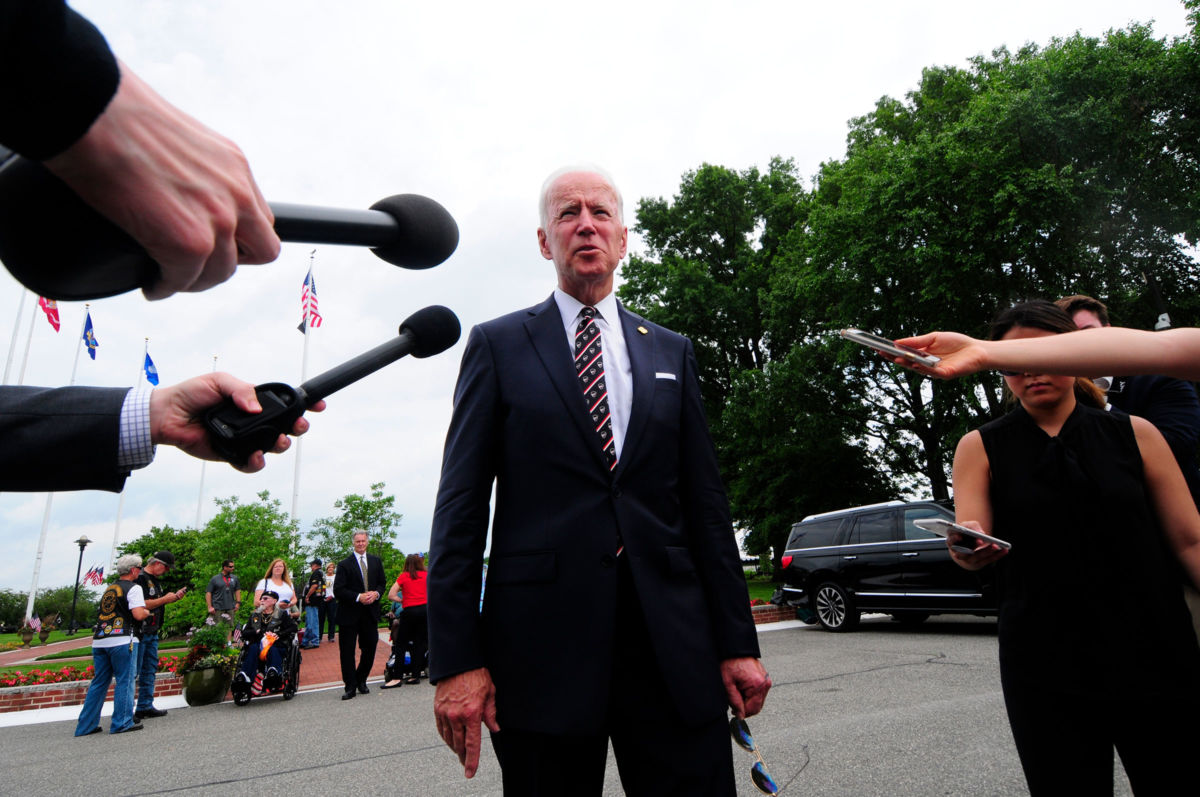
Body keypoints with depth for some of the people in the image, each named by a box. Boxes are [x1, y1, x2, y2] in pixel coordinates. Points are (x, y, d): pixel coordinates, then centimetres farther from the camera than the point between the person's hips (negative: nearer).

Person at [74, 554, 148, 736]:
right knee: (124, 681, 1)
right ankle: (122, 723, 2)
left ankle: (86, 726, 17)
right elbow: (138, 615, -15)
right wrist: (147, 612, 7)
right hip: (120, 641, -7)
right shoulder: (133, 588, -4)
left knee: (98, 682, 14)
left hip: (99, 641, 7)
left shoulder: (109, 588, 20)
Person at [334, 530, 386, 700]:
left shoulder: (376, 561, 9)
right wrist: (358, 597, -18)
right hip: (350, 614, -3)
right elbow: (338, 589, -9)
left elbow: (381, 583, 13)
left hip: (370, 612, 3)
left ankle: (361, 680, 27)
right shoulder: (344, 564, -4)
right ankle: (350, 686, 12)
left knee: (370, 648, 9)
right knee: (347, 651, 2)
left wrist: (376, 593, -8)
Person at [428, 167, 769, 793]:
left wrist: (738, 642, 6)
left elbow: (706, 504, 10)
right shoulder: (498, 345, 5)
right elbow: (461, 507, -1)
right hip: (542, 644, -2)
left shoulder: (672, 353, 12)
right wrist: (455, 660, -7)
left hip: (674, 647, 3)